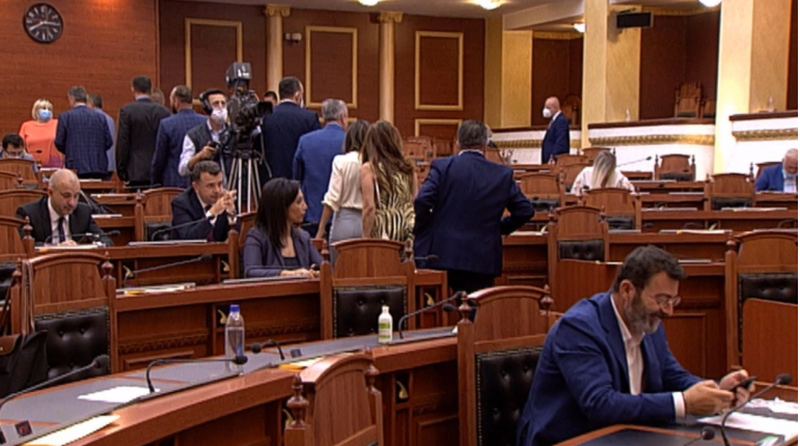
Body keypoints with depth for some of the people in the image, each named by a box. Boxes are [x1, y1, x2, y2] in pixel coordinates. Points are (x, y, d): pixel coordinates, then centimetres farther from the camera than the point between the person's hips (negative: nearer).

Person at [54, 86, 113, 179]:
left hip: (76, 168, -2)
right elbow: (109, 142, 5)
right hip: (99, 168, 3)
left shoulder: (65, 116, 0)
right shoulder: (100, 117, 7)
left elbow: (59, 143, 0)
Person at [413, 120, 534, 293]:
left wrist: (420, 233, 2)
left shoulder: (442, 166, -2)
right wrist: (502, 228, 20)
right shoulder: (503, 174, 4)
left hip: (440, 256, -1)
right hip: (482, 260, 1)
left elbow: (422, 201, -13)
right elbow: (525, 210, 5)